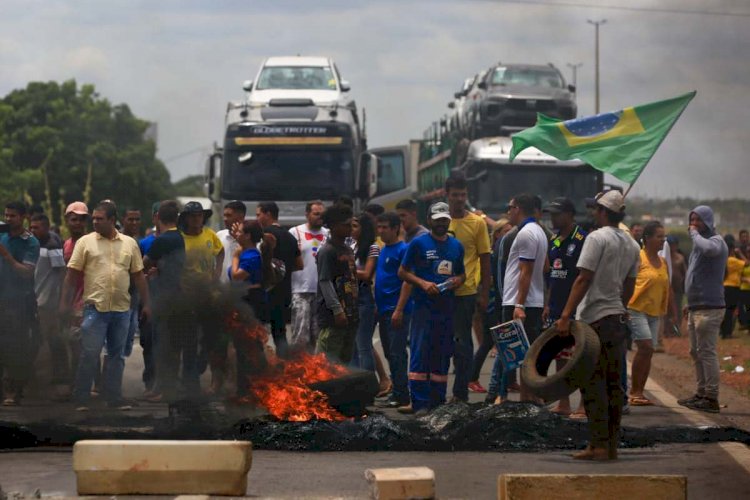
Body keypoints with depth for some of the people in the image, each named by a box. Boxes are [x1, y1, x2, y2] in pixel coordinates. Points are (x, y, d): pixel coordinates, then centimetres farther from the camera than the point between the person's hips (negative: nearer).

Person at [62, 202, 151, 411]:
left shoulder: (130, 244, 8)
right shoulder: (85, 242, 1)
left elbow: (138, 276, 12)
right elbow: (71, 276, 1)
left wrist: (146, 303, 8)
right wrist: (65, 305, -4)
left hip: (122, 309, 3)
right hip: (95, 307, -3)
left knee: (117, 355, 9)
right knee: (89, 354, -6)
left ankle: (114, 399, 16)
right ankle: (81, 399, 1)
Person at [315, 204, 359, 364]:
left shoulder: (348, 250, 18)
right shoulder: (327, 251, -9)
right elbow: (325, 282, -15)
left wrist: (355, 311, 18)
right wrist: (337, 310, -22)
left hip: (350, 314, 9)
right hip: (331, 315, -9)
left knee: (346, 359, 12)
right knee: (327, 360, -11)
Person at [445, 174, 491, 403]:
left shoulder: (477, 223, -1)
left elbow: (485, 260, 2)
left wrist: (484, 294, -1)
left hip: (465, 292, -3)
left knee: (463, 343, 1)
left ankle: (461, 394, 6)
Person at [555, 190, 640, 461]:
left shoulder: (597, 238, -11)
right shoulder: (632, 245, 12)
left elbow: (583, 279, -17)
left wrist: (565, 316, -18)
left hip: (595, 319, -7)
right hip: (618, 318, 8)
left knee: (592, 383, -5)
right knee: (613, 384, 10)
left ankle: (598, 445, -7)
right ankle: (612, 445, 12)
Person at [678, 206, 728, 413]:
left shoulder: (716, 241, -10)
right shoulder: (701, 242, 19)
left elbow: (708, 248, -37)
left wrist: (695, 234, -19)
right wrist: (690, 304, 23)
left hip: (709, 308, -10)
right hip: (696, 308, 10)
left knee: (707, 352, -10)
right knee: (696, 352, 14)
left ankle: (711, 398, -10)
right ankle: (701, 394, 21)